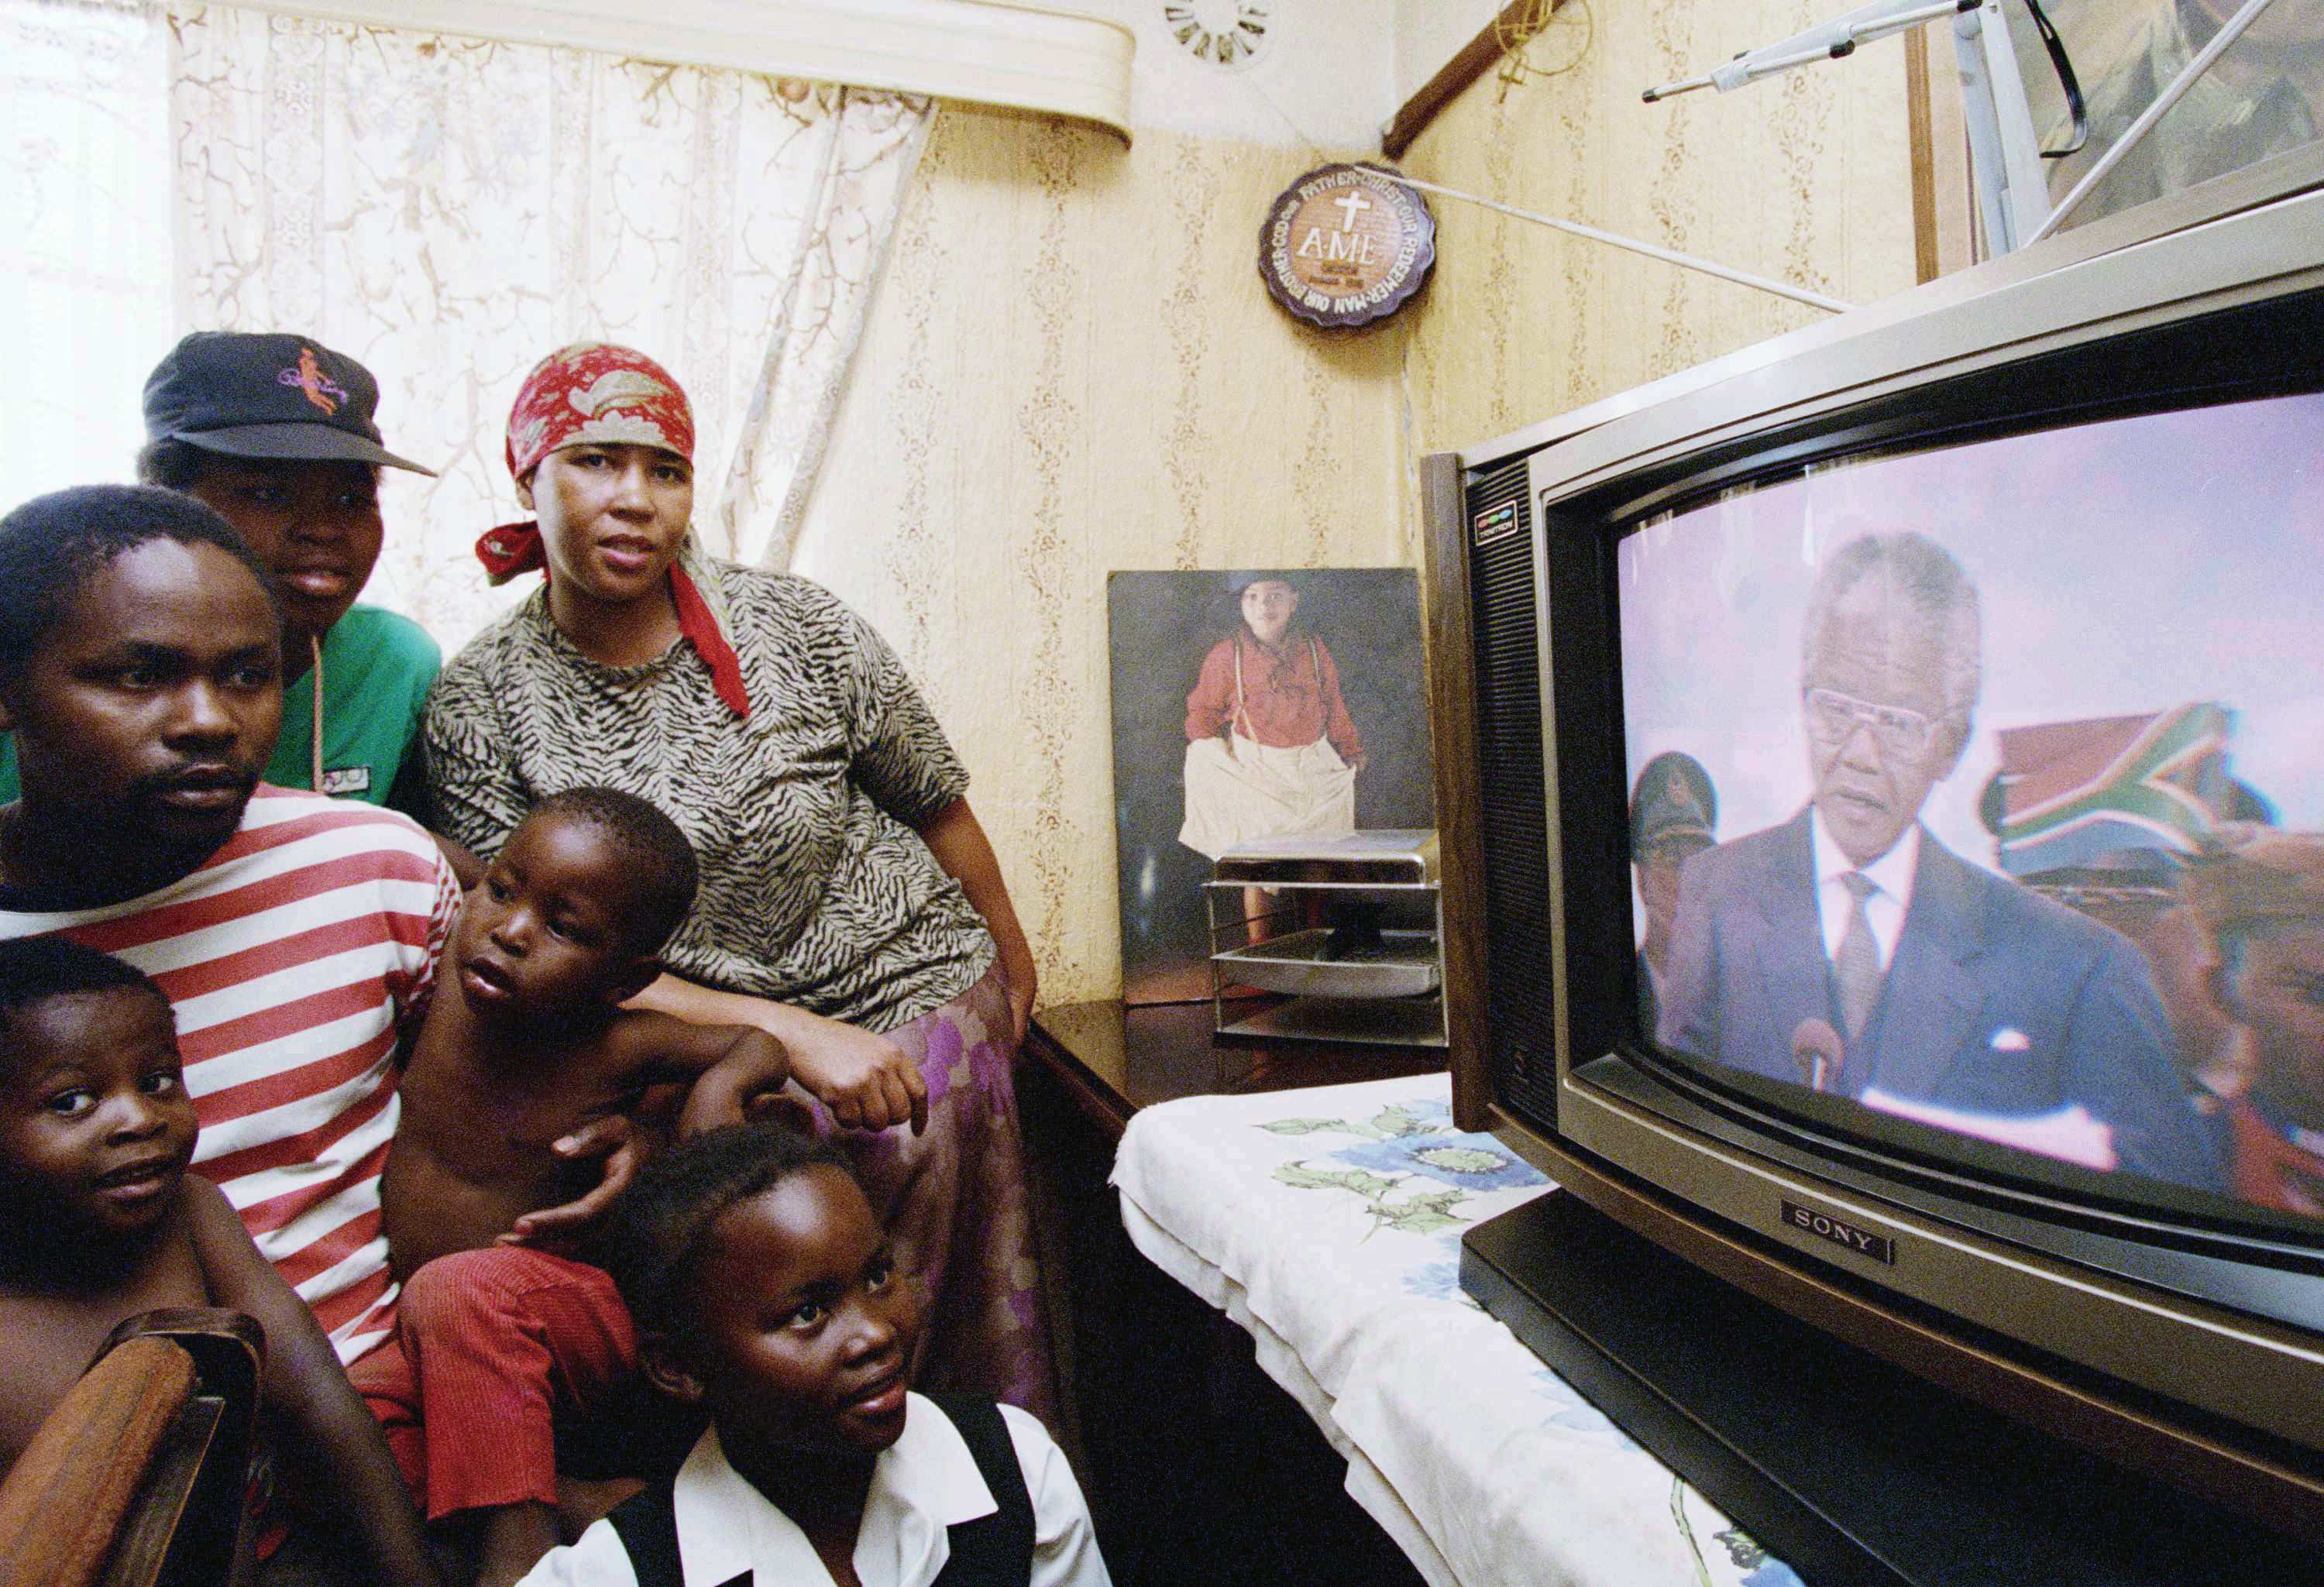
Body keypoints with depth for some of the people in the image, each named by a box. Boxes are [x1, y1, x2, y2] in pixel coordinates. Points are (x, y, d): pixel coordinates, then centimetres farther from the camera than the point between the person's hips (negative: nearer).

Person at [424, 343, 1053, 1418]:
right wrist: (790, 1034, -19)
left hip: (913, 998, 0)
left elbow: (939, 808, 5)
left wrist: (1012, 968, 17)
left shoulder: (794, 626, -8)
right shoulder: (479, 704, -6)